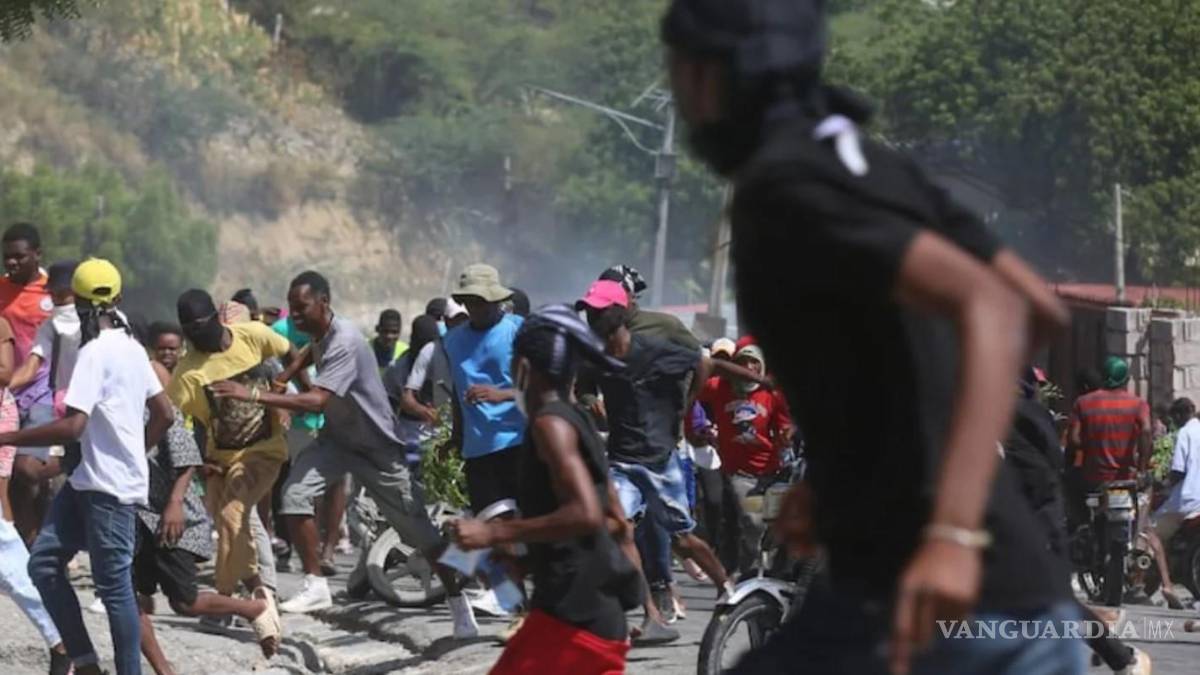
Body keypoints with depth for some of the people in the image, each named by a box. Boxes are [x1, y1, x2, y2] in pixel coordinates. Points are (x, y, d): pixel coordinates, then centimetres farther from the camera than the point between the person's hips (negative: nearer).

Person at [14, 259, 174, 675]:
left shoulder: (95, 352, -16)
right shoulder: (131, 347, 11)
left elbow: (72, 426, -24)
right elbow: (164, 414, 16)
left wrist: (7, 438, -19)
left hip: (109, 487, -9)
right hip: (91, 480, 9)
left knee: (114, 585, -4)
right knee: (43, 561, 7)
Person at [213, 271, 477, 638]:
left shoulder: (344, 342, -32)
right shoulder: (319, 333, -3)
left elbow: (315, 401, -43)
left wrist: (253, 395, -45)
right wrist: (281, 379, 9)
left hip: (376, 446, -7)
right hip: (338, 437, 7)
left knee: (418, 530, -2)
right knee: (294, 492, -16)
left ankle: (460, 606, 12)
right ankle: (316, 586, -8)